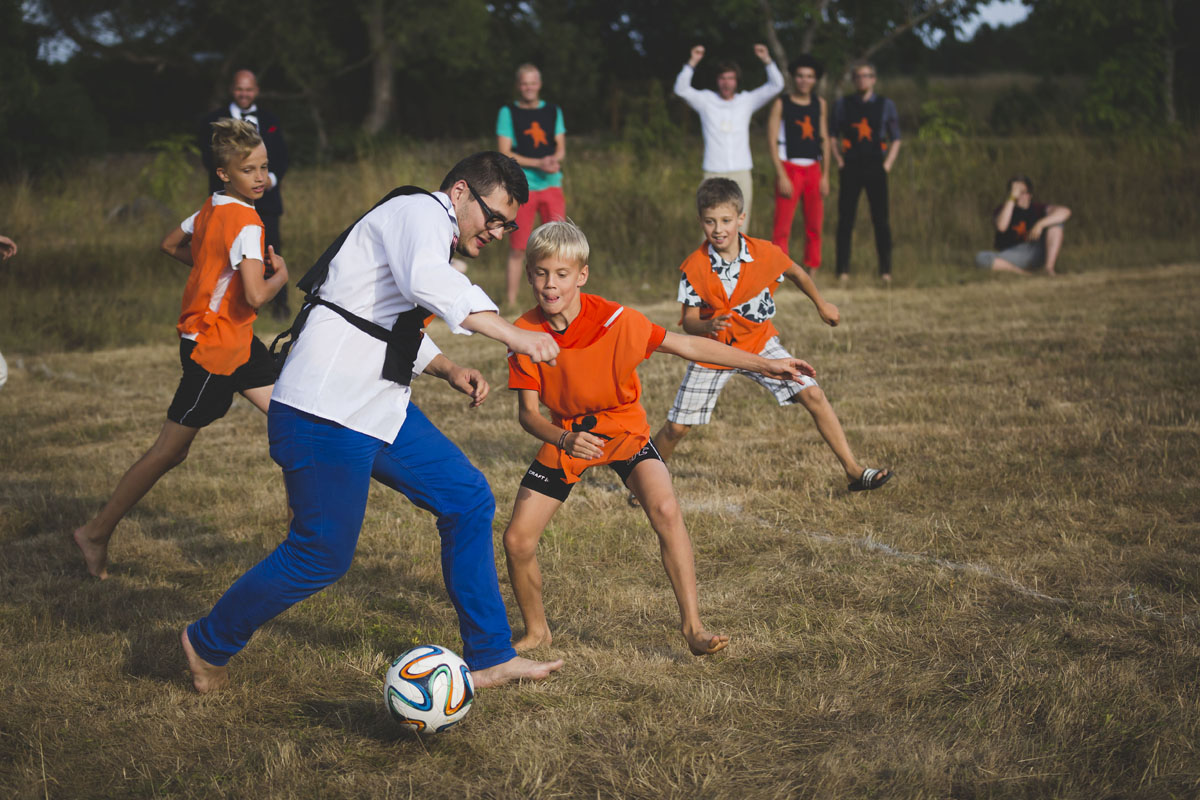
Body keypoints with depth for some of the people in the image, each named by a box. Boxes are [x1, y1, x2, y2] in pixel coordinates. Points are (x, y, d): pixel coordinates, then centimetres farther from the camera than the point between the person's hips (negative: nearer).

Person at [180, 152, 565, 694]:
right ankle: (208, 643, 16)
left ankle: (489, 658, 15)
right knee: (324, 553, -5)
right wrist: (511, 335, -34)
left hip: (382, 410, 11)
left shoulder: (431, 237, 21)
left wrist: (449, 370, 16)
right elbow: (424, 282, -34)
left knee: (468, 501, 8)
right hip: (325, 415, -11)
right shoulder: (422, 211, -11)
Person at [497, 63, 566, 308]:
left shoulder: (553, 111, 14)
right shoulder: (508, 112, 3)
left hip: (552, 185, 3)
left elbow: (560, 148, 12)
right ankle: (510, 304, 4)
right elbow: (504, 154, -4)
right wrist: (538, 164, -15)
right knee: (517, 249, -2)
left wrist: (554, 160, -13)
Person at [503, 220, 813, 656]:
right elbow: (528, 413, -15)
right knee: (517, 540, -6)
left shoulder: (613, 320, -24)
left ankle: (693, 628, -18)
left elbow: (687, 345, -17)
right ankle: (537, 630, 21)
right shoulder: (526, 333, -18)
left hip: (622, 427, -2)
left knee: (665, 510, -27)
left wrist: (763, 364, -19)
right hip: (564, 433, 2)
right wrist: (566, 440, -37)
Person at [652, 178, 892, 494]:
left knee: (813, 395, -12)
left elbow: (794, 272, 7)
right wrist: (709, 326, -38)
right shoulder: (694, 268, -19)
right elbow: (689, 321, -15)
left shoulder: (765, 254, -15)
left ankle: (853, 470, -3)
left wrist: (821, 304, 21)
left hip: (759, 343, 1)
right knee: (676, 427, -1)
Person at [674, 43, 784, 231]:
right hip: (714, 173, -2)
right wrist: (692, 62, -22)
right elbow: (681, 89, -9)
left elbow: (776, 85, 4)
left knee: (740, 225, 2)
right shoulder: (706, 100, 5)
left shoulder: (747, 101, 9)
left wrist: (766, 60, -11)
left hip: (741, 173, 2)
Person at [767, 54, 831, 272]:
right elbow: (772, 141, -5)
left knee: (814, 224, 4)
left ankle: (810, 269, 12)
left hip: (813, 169, 4)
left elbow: (824, 140, 15)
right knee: (782, 225, -9)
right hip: (789, 168, -4)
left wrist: (825, 174, 9)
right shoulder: (781, 104, -1)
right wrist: (782, 176, -12)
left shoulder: (819, 104, 12)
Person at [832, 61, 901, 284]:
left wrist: (887, 163, 2)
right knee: (845, 219, -2)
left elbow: (895, 139, 13)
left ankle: (885, 270, 4)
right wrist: (839, 160, 2)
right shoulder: (842, 104, 8)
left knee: (881, 220, -2)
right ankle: (843, 270, 3)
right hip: (850, 168, 0)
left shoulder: (886, 105, 8)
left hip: (876, 169, 0)